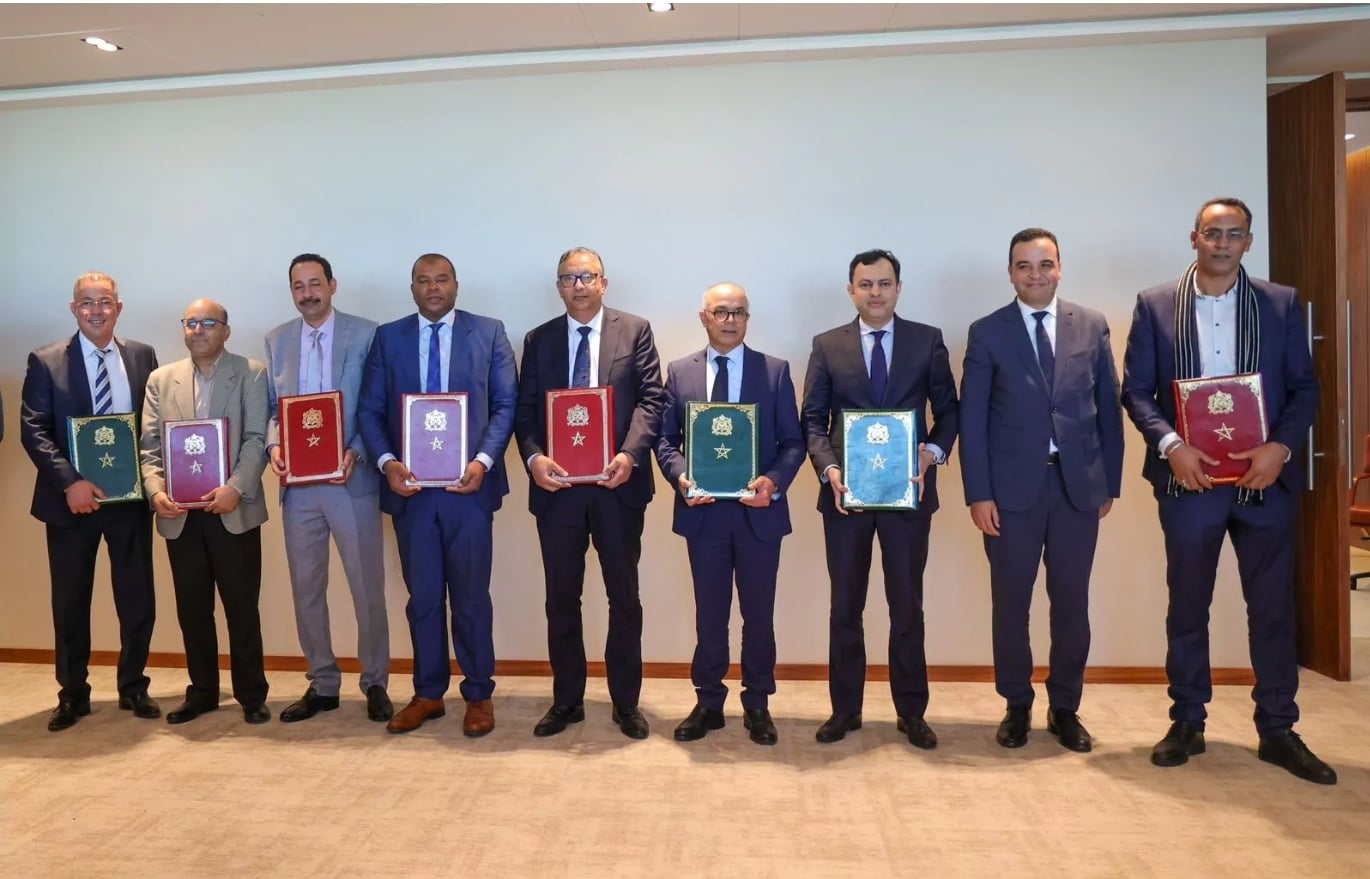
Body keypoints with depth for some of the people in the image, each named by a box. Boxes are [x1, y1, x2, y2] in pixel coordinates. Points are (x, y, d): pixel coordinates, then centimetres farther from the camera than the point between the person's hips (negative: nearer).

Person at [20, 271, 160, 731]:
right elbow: (33, 431, -7)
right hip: (71, 498, -1)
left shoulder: (143, 357, 6)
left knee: (137, 599, 7)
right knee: (70, 602, 10)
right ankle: (72, 693, 25)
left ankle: (134, 688, 23)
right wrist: (70, 482, -19)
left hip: (130, 497, 1)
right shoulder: (46, 361, 0)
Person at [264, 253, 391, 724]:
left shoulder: (366, 334, -2)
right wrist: (273, 445, -7)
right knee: (306, 589, 11)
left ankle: (375, 684, 17)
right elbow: (271, 405, 12)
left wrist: (356, 452, -18)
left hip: (351, 480, -4)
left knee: (368, 587, 3)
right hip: (298, 484, 4)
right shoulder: (277, 340, 11)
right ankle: (322, 684, 25)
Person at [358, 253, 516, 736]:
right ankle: (428, 693, 25)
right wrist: (386, 462, -11)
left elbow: (506, 404, -1)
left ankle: (478, 694, 20)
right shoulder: (388, 337, 9)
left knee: (471, 595, 6)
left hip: (468, 483, -2)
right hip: (409, 485, 2)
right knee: (423, 596, 11)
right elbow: (370, 410, 5)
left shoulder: (489, 332, 4)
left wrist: (484, 461, -14)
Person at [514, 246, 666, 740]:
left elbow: (651, 398, -4)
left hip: (617, 483, -2)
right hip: (556, 485, 2)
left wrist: (630, 454, -19)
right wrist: (534, 458, -14)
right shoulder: (538, 340, 10)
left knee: (624, 597, 8)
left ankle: (626, 703, 21)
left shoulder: (635, 331, 4)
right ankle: (566, 700, 25)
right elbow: (525, 410, 5)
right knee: (561, 597, 10)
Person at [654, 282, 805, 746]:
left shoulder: (775, 370, 2)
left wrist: (773, 481, -17)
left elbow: (793, 441, 1)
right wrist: (681, 476, -14)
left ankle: (757, 705, 25)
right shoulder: (679, 372, 6)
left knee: (758, 613, 9)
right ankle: (708, 702, 26)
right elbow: (665, 438, 5)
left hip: (759, 511, 0)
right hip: (703, 512, 1)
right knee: (710, 613, 11)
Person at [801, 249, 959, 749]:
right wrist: (829, 468, -13)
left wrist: (933, 453, -12)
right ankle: (844, 708, 22)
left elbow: (948, 410, 6)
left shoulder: (928, 340, 5)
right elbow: (812, 419, 2)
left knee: (907, 605, 7)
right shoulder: (827, 346, 5)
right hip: (846, 491, 1)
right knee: (845, 605, 9)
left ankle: (911, 711, 21)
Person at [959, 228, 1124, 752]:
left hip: (1079, 484, 2)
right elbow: (972, 419, -2)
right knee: (1011, 602, 6)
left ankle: (1065, 708, 26)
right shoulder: (987, 333, 1)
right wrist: (978, 494, -8)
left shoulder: (1092, 326, 7)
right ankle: (1017, 706, 23)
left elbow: (1109, 408, 9)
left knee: (1071, 601, 9)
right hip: (1013, 486, -2)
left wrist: (1111, 482, 6)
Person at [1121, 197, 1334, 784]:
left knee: (1273, 605, 7)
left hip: (1265, 477, 1)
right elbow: (1136, 390, 0)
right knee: (1187, 604, 8)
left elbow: (1304, 387, 4)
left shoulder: (1282, 304, 7)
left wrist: (1280, 447, -13)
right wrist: (1170, 445, -15)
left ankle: (1278, 731, 20)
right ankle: (1187, 723, 21)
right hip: (1188, 477, -1)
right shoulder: (1154, 305, 4)